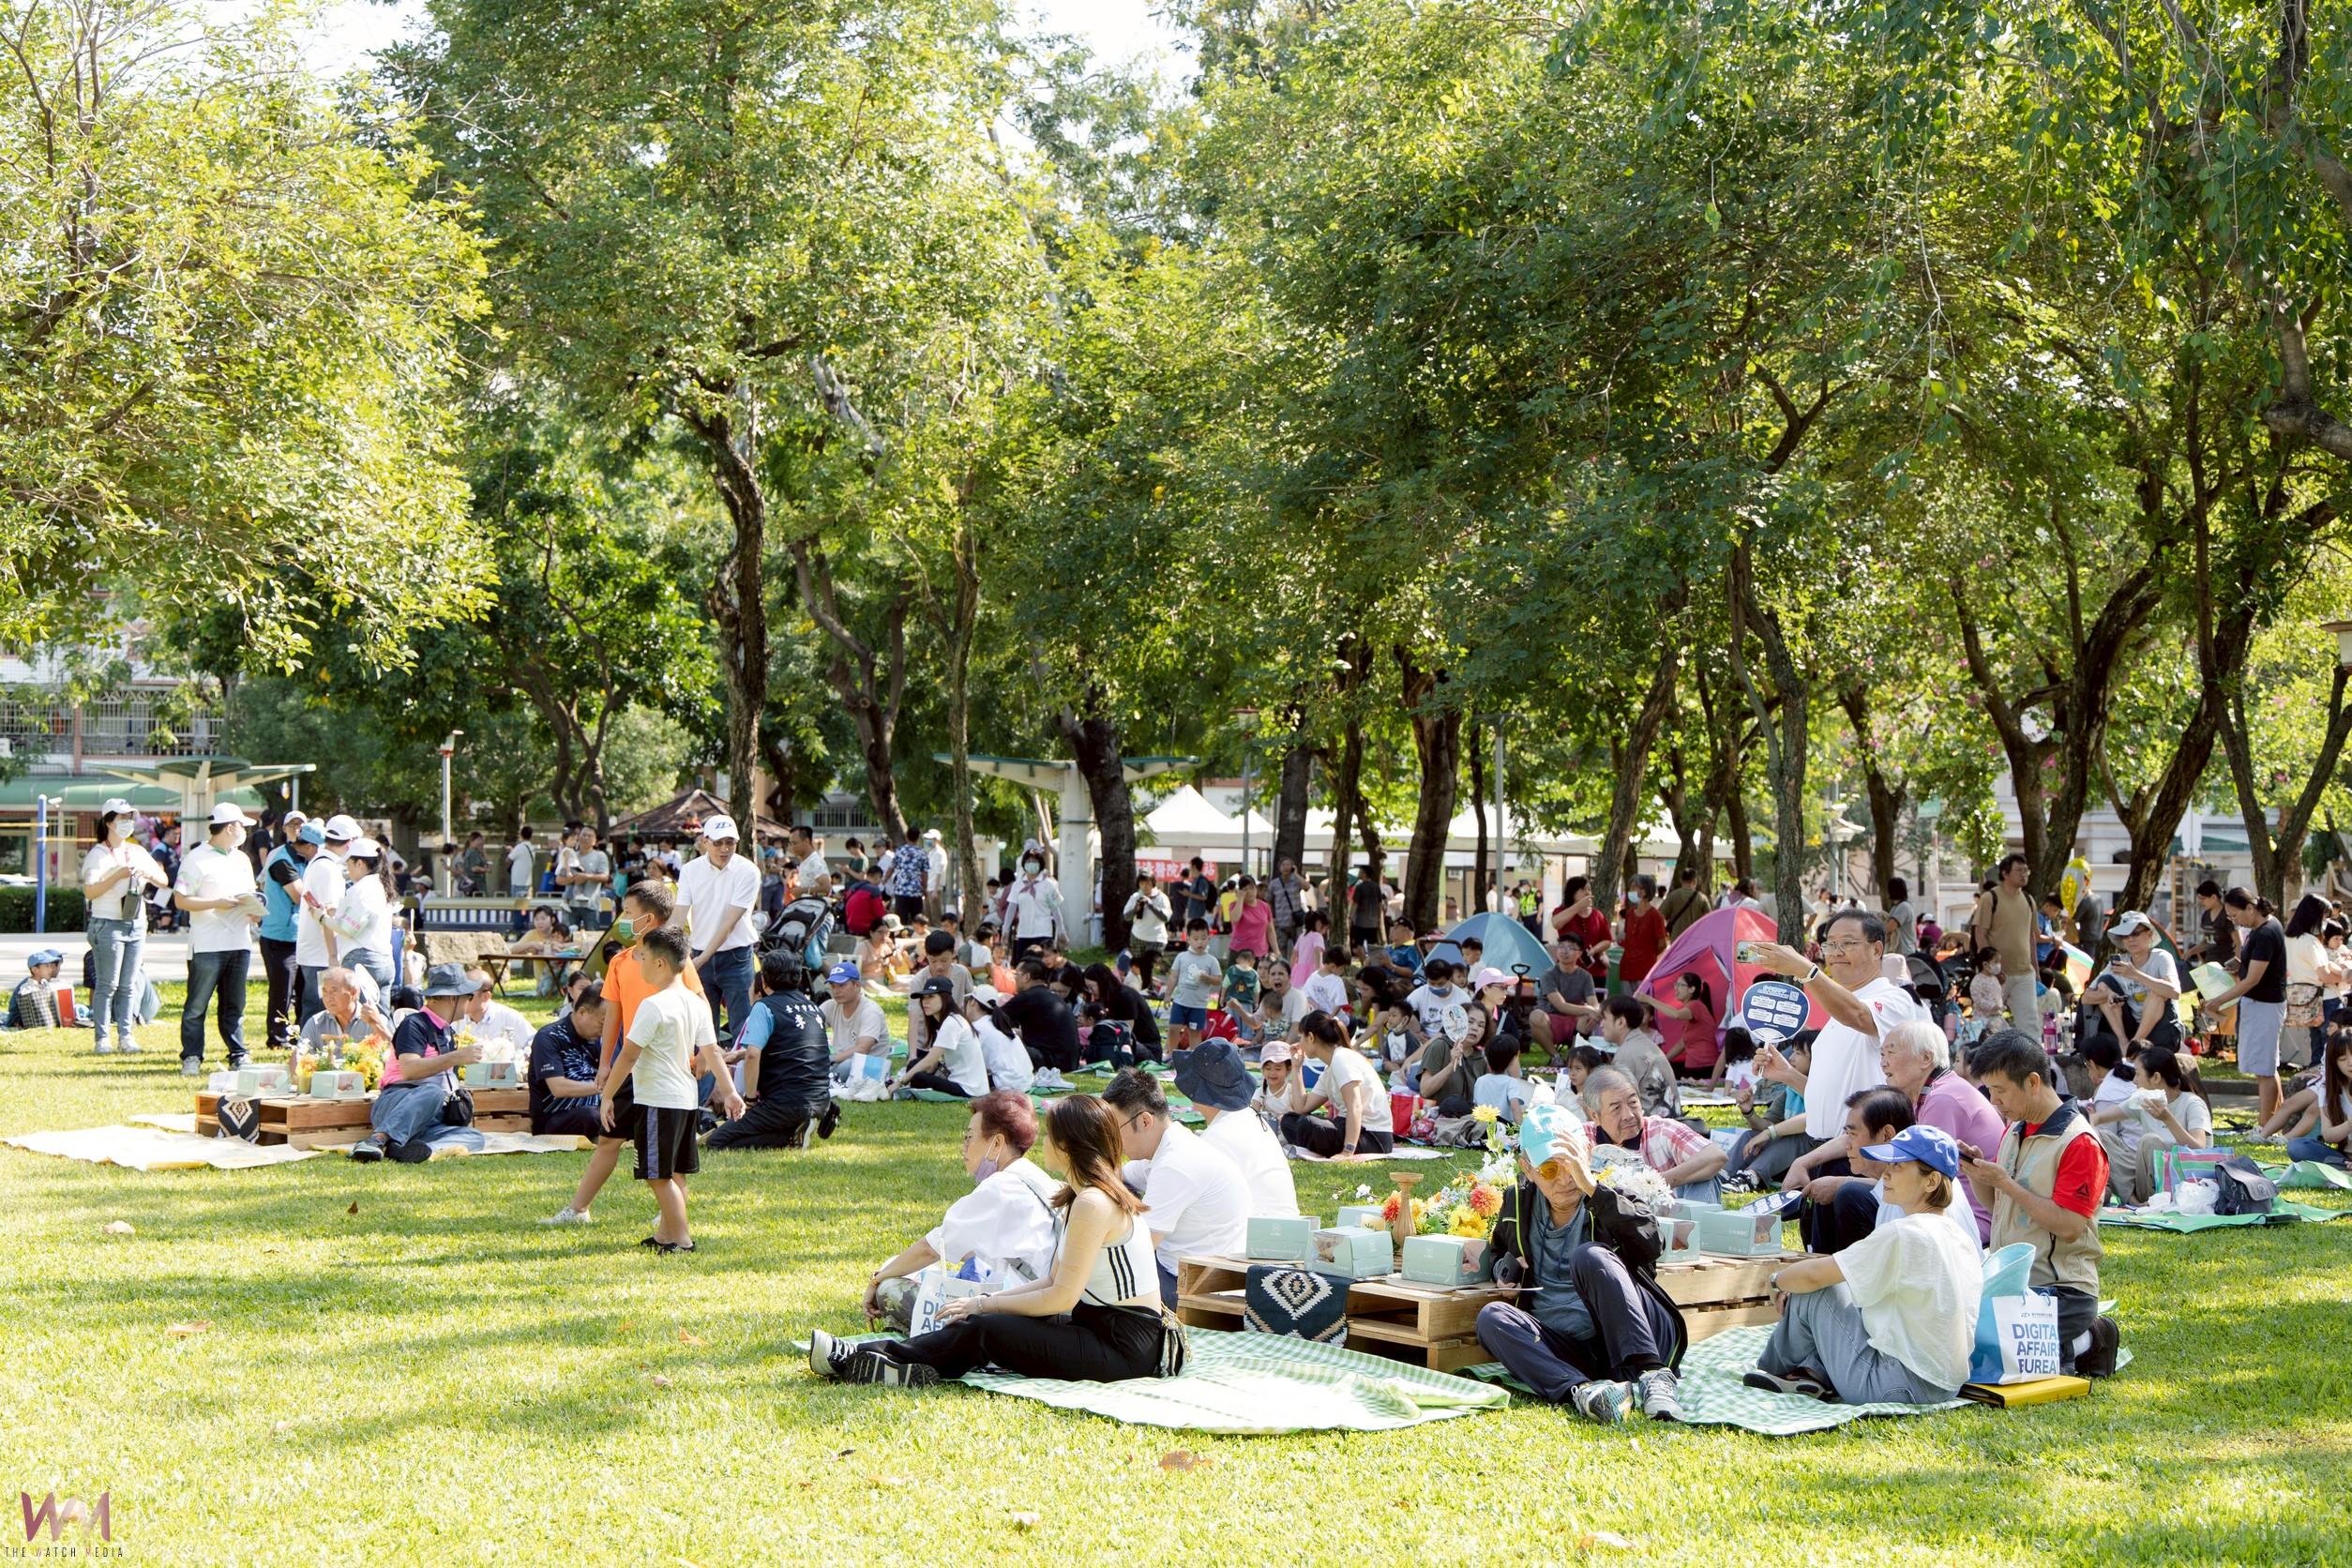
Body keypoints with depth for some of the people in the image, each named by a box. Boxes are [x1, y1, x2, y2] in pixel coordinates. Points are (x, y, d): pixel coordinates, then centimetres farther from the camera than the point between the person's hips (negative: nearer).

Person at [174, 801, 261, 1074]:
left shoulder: (242, 859, 17)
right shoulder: (196, 859, -6)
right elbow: (180, 899, -10)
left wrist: (254, 909, 4)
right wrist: (217, 903, -17)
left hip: (239, 944, 7)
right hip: (207, 946, -7)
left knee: (235, 1005, 11)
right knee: (197, 1005, -2)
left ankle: (238, 1056, 15)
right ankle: (191, 1057, 3)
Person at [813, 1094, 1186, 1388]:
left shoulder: (1092, 1204, -18)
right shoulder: (1080, 1197, 14)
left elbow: (1062, 1296, -18)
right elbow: (1055, 1280, 14)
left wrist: (984, 1304, -8)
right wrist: (988, 1300, 4)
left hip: (1126, 1347, -9)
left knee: (987, 1330, -15)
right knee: (981, 1321, 0)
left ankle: (857, 1362, -10)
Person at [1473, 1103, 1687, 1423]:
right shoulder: (1518, 1200, 12)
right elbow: (1498, 1252, 33)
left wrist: (1590, 1186, -32)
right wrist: (1507, 1268, 7)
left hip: (1642, 1344, -4)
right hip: (1569, 1352, 4)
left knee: (1590, 1256, -27)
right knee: (1492, 1317, -20)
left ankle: (1652, 1376, -39)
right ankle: (1580, 1390, -45)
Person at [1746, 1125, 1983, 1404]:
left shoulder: (1902, 1234, -19)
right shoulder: (1960, 1240, 9)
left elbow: (1813, 1275, -13)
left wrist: (1779, 1281, 10)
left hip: (1903, 1386, -9)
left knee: (1811, 1293, 3)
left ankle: (1775, 1368, 27)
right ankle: (1813, 1372, 9)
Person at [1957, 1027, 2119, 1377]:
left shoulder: (2079, 1143, -12)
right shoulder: (2014, 1131, 14)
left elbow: (2069, 1227, -19)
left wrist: (2004, 1182, -18)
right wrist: (1977, 1173, 1)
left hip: (2062, 1289, -9)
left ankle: (2084, 1345, 1)